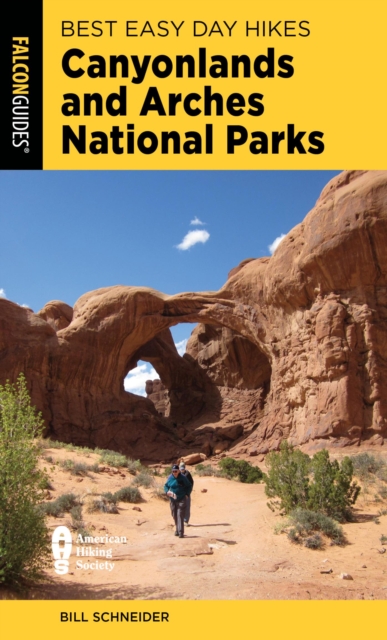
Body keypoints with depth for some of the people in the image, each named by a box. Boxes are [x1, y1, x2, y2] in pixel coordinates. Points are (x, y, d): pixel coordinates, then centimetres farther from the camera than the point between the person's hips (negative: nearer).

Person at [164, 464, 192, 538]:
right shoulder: (170, 478, 1)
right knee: (174, 515, 11)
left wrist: (186, 494, -9)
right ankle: (177, 529, 26)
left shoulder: (183, 478, -8)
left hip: (181, 500, -4)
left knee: (180, 515, -11)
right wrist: (167, 491, -6)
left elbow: (189, 487, 2)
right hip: (172, 500, 4)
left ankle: (181, 532, -11)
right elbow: (166, 486, 13)